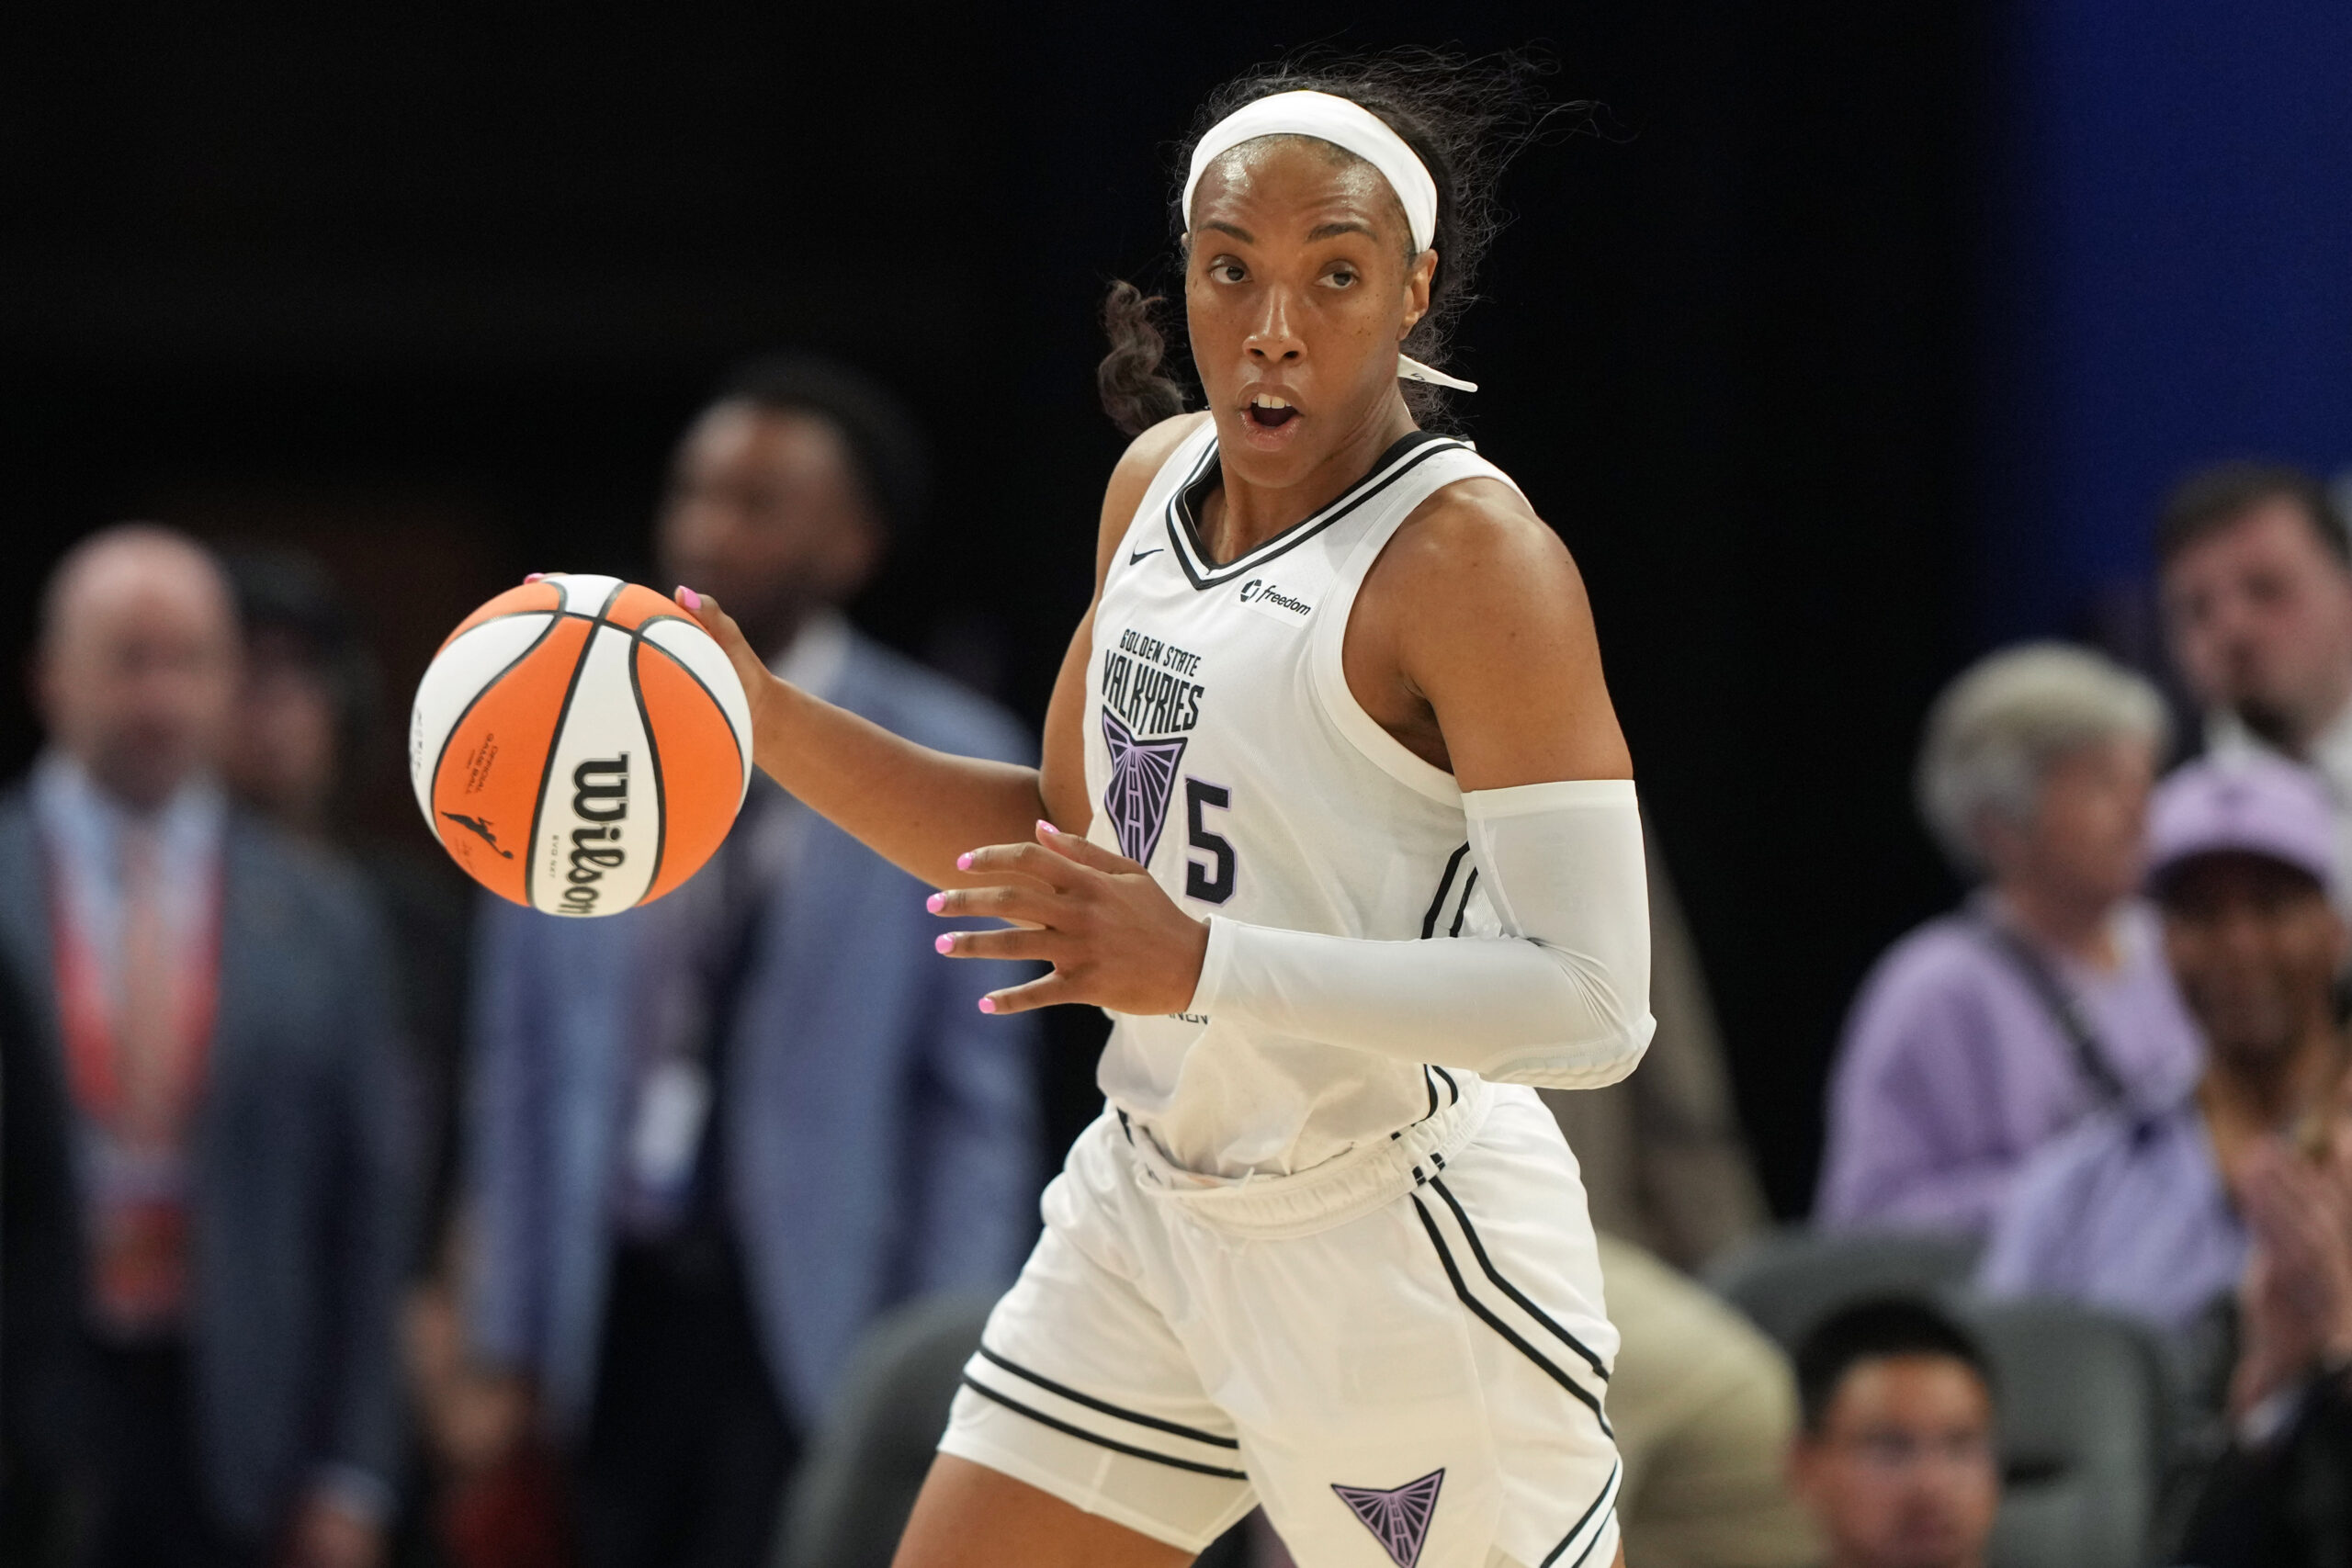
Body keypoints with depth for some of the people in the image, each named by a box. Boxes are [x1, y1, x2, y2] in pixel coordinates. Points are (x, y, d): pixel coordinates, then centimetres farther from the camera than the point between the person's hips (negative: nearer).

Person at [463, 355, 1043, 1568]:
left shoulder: (948, 766, -1)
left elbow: (979, 1103, 0)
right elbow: (521, 1067, 11)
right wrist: (508, 1347, 8)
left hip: (816, 1326, -3)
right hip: (614, 1311, 3)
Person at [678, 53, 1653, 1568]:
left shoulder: (1471, 559, -18)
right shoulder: (1160, 479, 7)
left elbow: (1590, 1007, -25)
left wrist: (1203, 968, -31)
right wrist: (765, 719, 7)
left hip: (1398, 1243, -7)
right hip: (1153, 1207, 7)